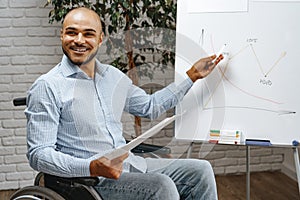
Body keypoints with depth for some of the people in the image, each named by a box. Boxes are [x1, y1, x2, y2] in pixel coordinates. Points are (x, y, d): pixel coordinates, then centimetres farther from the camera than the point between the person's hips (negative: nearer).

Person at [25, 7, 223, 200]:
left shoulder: (114, 76, 11)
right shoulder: (47, 87, -9)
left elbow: (150, 106, 26)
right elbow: (38, 154, -13)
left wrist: (192, 76, 22)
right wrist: (92, 167, -27)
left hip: (130, 164, 7)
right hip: (87, 179, -7)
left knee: (200, 170, -3)